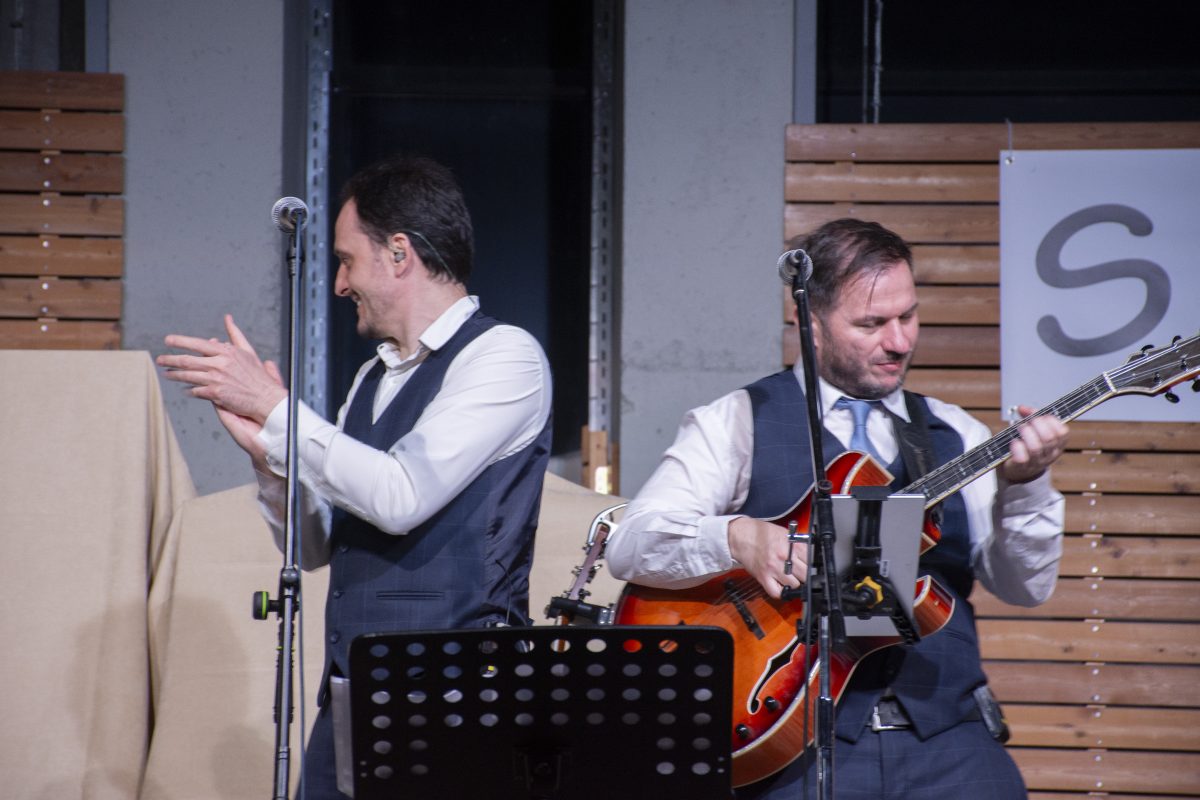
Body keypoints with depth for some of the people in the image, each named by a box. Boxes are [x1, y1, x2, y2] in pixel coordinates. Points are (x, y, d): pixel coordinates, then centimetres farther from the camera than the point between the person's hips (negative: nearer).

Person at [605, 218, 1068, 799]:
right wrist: (737, 537, -22)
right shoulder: (741, 422, 6)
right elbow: (629, 546, -5)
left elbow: (1025, 588, 8)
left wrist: (1024, 484, -10)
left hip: (942, 734, 4)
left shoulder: (952, 434, 16)